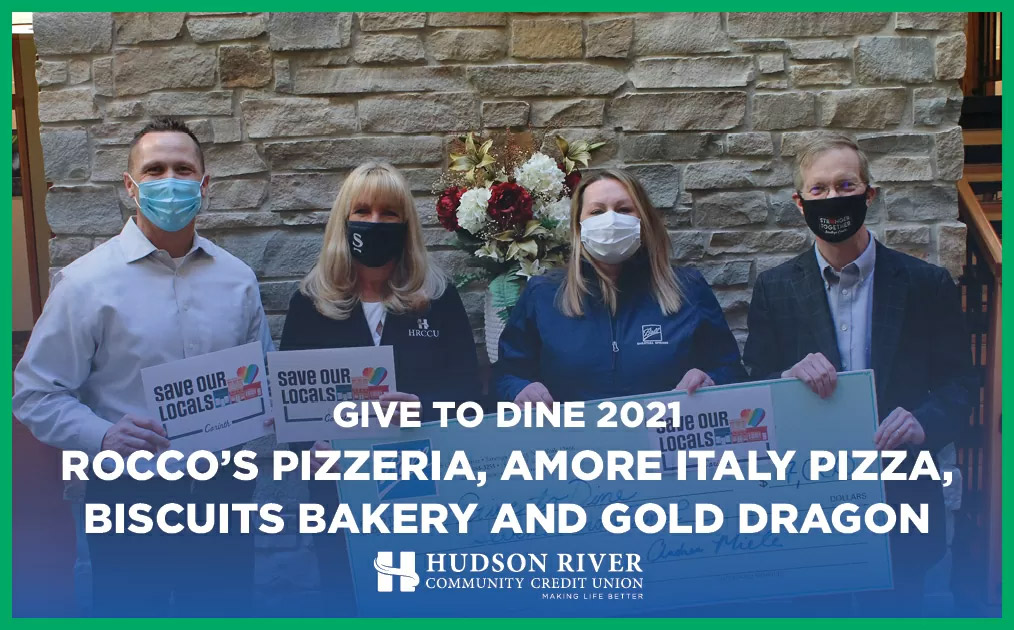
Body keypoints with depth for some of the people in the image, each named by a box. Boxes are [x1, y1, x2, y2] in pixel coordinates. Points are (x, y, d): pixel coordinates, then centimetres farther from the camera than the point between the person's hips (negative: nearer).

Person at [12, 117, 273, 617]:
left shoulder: (237, 279, 4)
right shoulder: (86, 283, -8)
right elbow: (36, 394, -9)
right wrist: (103, 436, -25)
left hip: (225, 487, 4)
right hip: (131, 496, -3)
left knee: (226, 612, 16)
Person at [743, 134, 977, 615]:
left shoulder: (927, 284, 0)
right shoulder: (774, 289, 2)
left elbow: (959, 383, 2)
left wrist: (924, 423, -18)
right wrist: (789, 378, -21)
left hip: (900, 501, 0)